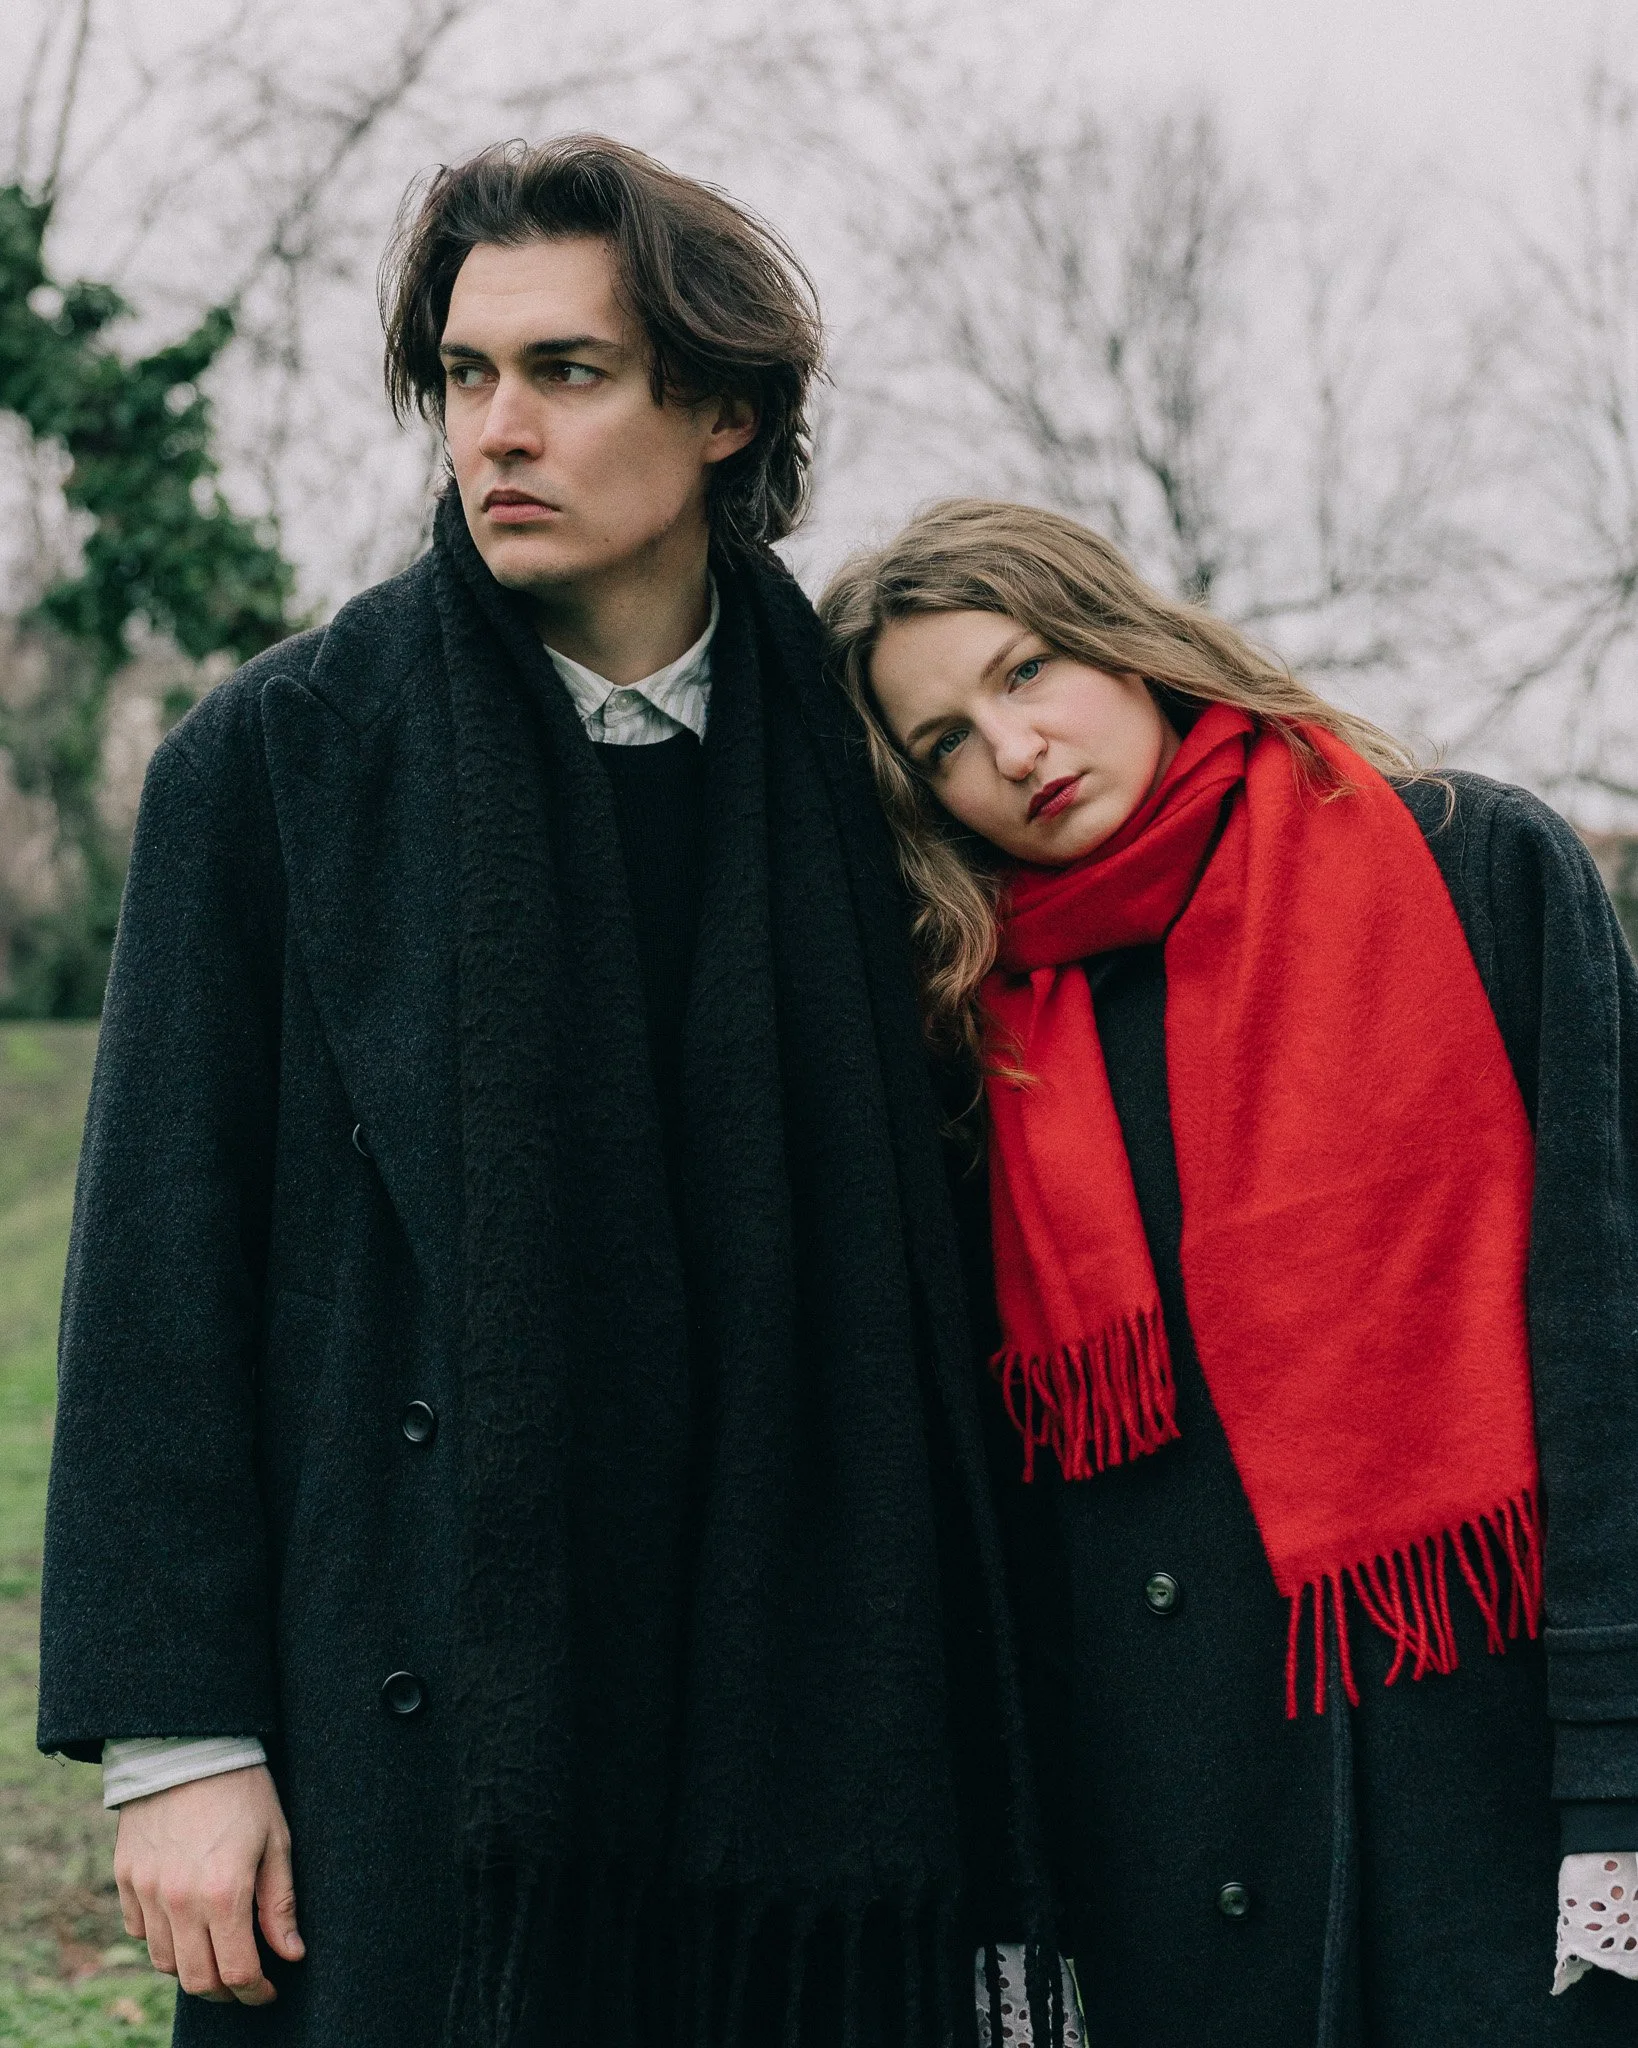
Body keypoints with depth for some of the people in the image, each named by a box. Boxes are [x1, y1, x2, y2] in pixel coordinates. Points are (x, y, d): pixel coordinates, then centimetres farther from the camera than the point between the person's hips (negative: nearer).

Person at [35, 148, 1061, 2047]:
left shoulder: (840, 765, 6)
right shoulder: (275, 755, -1)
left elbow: (912, 1276, 11)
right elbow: (161, 1258, -3)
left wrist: (949, 1720, 7)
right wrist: (173, 1731, -8)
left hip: (792, 1728, 2)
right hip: (414, 1752, -2)